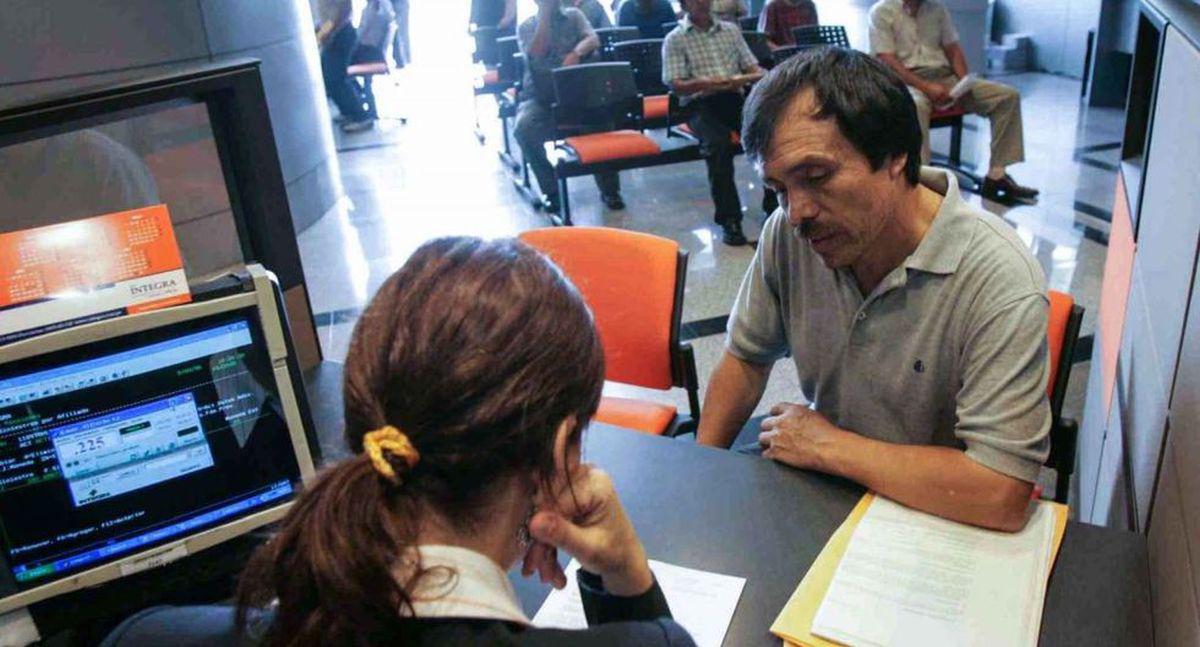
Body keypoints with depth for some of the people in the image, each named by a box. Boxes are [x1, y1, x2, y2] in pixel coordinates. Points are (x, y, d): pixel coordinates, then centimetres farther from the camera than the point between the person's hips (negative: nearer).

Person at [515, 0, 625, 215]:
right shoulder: (526, 27, 6)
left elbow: (593, 40, -8)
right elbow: (536, 54, -14)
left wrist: (576, 53, -28)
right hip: (540, 96, 0)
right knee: (523, 127, -33)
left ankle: (609, 188, -15)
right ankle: (550, 189, -17)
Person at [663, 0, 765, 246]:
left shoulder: (731, 30, 21)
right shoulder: (675, 39, 9)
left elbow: (756, 71, 17)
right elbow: (676, 85, -3)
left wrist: (742, 79, -8)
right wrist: (708, 83, -22)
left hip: (735, 98, 3)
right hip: (699, 104, -3)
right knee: (718, 143, -36)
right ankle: (729, 219, -33)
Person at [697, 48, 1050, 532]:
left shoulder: (999, 280, -26)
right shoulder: (788, 233, -9)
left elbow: (1000, 495, -30)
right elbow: (746, 356, 6)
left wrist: (825, 446, -20)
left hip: (939, 524, -5)